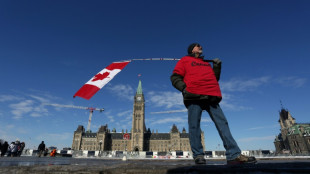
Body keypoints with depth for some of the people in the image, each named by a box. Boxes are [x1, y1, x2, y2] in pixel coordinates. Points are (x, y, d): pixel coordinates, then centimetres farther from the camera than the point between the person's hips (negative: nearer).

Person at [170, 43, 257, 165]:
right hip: (194, 96, -5)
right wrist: (183, 87, -12)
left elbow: (214, 78, 33)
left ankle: (234, 155, 0)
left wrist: (217, 66, 19)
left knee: (222, 123, -2)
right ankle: (198, 155, 2)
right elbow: (175, 77, 6)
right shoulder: (184, 60, 17)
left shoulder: (206, 63, 34)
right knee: (194, 125, -7)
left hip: (211, 96, 5)